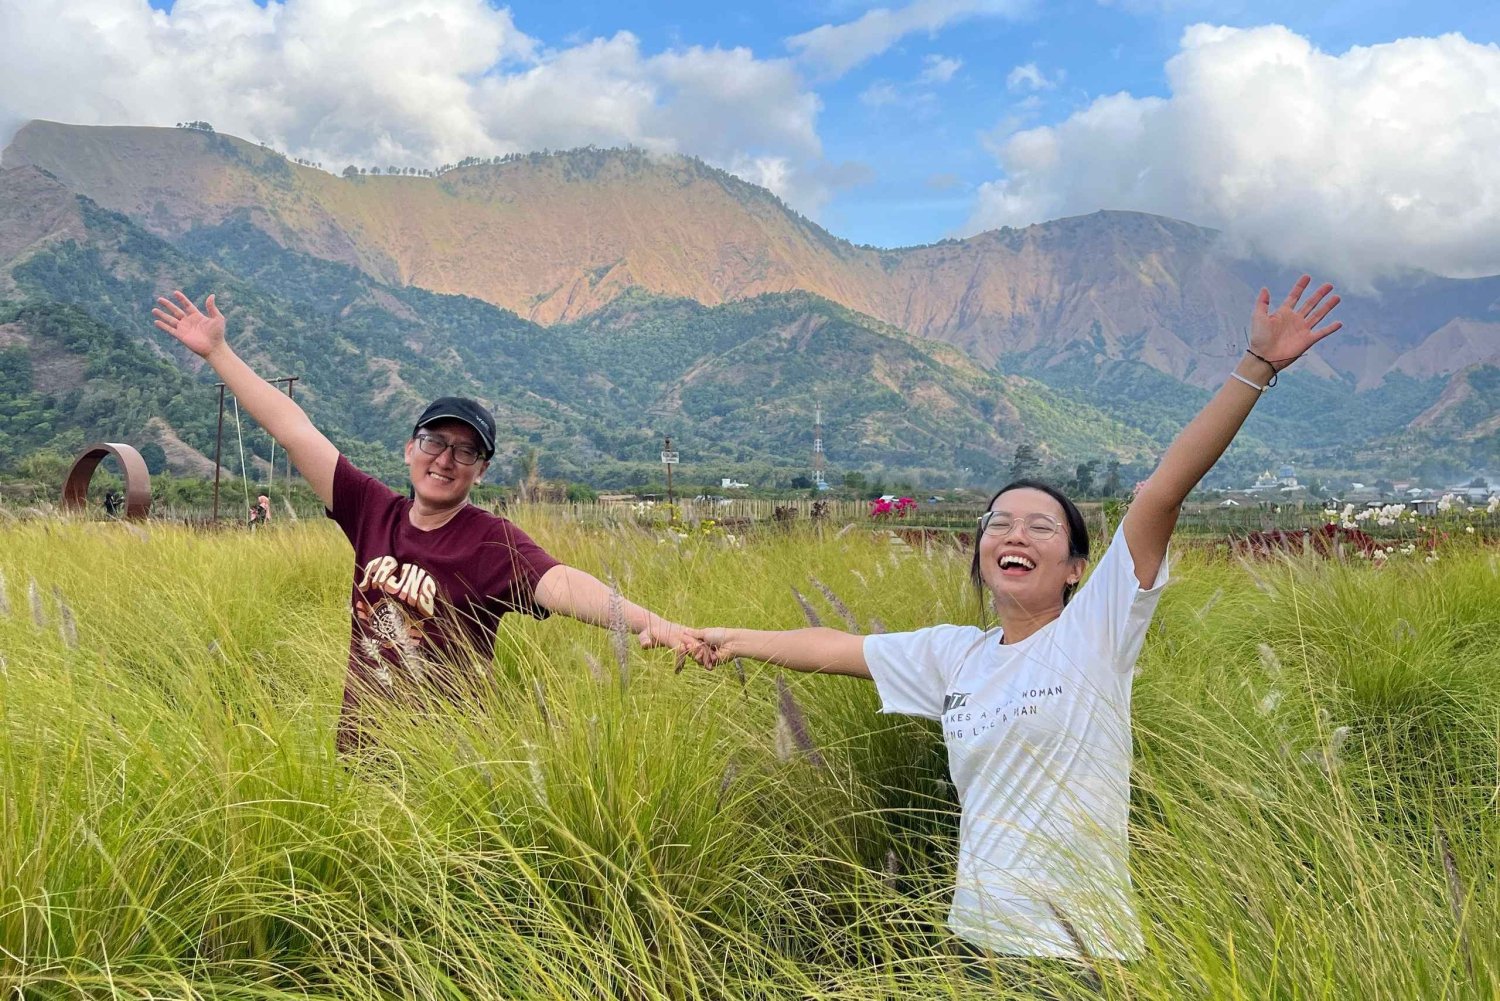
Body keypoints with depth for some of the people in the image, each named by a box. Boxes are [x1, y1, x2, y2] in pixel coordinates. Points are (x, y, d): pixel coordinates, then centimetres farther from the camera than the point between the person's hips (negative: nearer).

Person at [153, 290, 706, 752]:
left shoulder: (493, 542, -13)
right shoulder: (375, 511, 1)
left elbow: (559, 583, -31)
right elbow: (297, 431, 4)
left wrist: (648, 621, -48)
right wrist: (218, 351, 9)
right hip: (359, 749, 5)